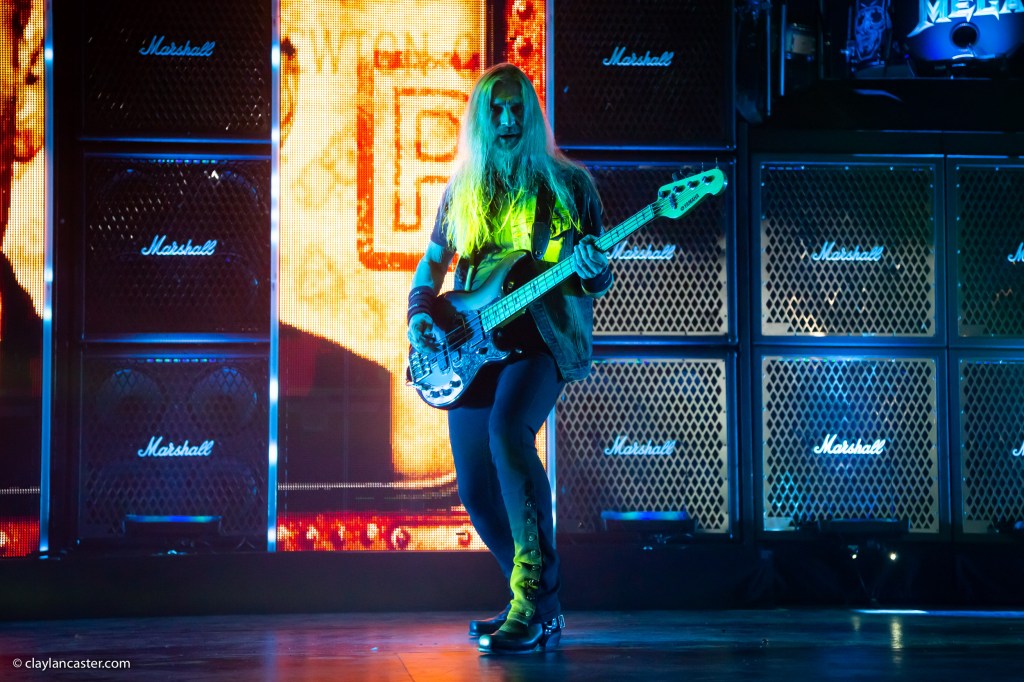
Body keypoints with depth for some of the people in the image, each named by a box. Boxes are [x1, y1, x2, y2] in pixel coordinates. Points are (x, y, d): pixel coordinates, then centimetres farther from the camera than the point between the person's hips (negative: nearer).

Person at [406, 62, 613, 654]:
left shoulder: (568, 184, 4)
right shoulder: (462, 191, 14)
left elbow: (598, 282, 5)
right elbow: (431, 266, 20)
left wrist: (592, 270, -19)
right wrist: (420, 317, 0)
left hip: (543, 336, -5)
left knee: (507, 429, -33)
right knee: (477, 491, 1)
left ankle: (534, 603, -31)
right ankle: (538, 605, 20)